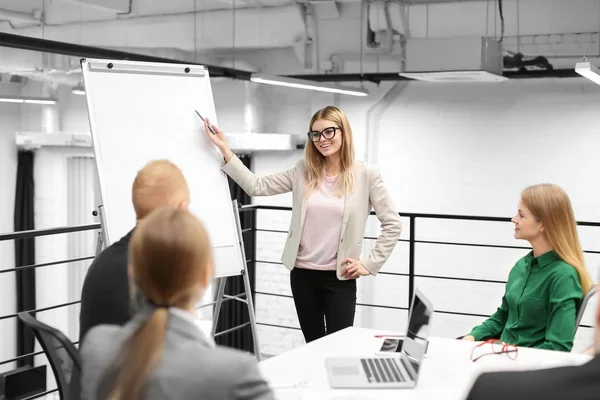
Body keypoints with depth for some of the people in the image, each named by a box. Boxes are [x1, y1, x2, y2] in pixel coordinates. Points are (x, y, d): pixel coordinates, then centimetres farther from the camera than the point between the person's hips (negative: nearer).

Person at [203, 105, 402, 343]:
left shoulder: (365, 175, -5)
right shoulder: (303, 172, 4)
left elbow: (393, 223, -3)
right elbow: (257, 187, 0)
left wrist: (370, 264, -7)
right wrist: (225, 150, -6)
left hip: (339, 277, -3)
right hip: (302, 273, 3)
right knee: (313, 347, 14)